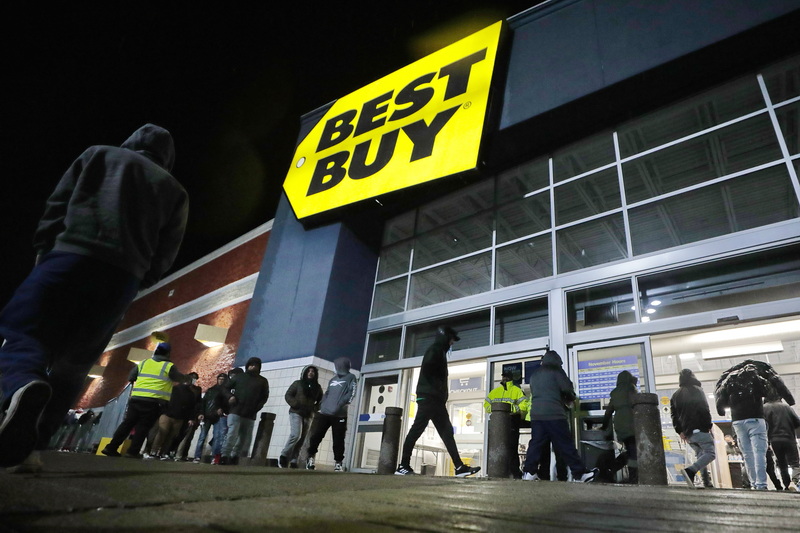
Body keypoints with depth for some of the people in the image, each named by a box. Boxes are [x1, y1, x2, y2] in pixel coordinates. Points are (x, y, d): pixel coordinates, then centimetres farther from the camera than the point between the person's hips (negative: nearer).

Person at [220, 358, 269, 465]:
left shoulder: (262, 381, 11)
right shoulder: (238, 377, 11)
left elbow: (264, 397, 11)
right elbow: (226, 389, 14)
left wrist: (257, 407, -6)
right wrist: (230, 396, -7)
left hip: (250, 416, 2)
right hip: (236, 412, -2)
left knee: (245, 438, 4)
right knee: (232, 435, -13)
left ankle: (235, 456, 16)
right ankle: (224, 457, -6)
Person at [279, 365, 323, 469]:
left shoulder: (317, 387, 12)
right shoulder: (298, 383, 5)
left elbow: (321, 401, 15)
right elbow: (287, 395, 2)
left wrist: (314, 408, -4)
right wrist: (296, 405, -13)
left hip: (308, 415, 4)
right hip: (296, 413, -4)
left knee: (301, 440, 0)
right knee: (295, 435, -21)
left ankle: (293, 461, 5)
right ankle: (284, 456, -6)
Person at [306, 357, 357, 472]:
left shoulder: (350, 378, 6)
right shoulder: (333, 379, 23)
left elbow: (351, 393, -6)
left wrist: (341, 404, -17)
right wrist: (320, 405, 11)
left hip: (339, 415, -5)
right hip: (323, 413, 5)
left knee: (338, 440, -2)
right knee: (315, 436, 1)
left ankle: (338, 462, 9)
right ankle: (311, 457, 17)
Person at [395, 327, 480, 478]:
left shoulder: (440, 352, 23)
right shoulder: (435, 349, -6)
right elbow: (427, 370, -22)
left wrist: (442, 395, 11)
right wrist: (437, 389, -16)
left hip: (435, 399, 10)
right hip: (429, 397, -10)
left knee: (447, 432, 6)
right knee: (416, 430, -7)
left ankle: (459, 467, 7)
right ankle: (403, 466, -3)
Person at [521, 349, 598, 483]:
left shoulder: (534, 374, 18)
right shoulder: (556, 370, 0)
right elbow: (567, 388, -5)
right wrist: (571, 398, 18)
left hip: (536, 414, 6)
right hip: (554, 413, -5)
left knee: (536, 443, 6)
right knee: (565, 444, -1)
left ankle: (529, 472, 2)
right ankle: (580, 473, 3)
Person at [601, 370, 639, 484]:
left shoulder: (615, 392, 22)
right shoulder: (630, 388, 6)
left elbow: (609, 410, 23)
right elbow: (635, 404, -6)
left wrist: (604, 426, 30)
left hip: (619, 425, 6)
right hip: (630, 422, -6)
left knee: (630, 451, 14)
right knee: (635, 452, -6)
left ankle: (611, 469, 2)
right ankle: (633, 479, -12)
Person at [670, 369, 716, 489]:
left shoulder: (675, 395, 17)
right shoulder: (697, 390, 1)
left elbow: (674, 415, 12)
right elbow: (705, 409, -8)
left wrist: (680, 431, 13)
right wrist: (709, 426, -1)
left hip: (688, 433, 6)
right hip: (700, 429, -6)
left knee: (700, 454, 15)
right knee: (710, 453, -7)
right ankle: (690, 471, -25)